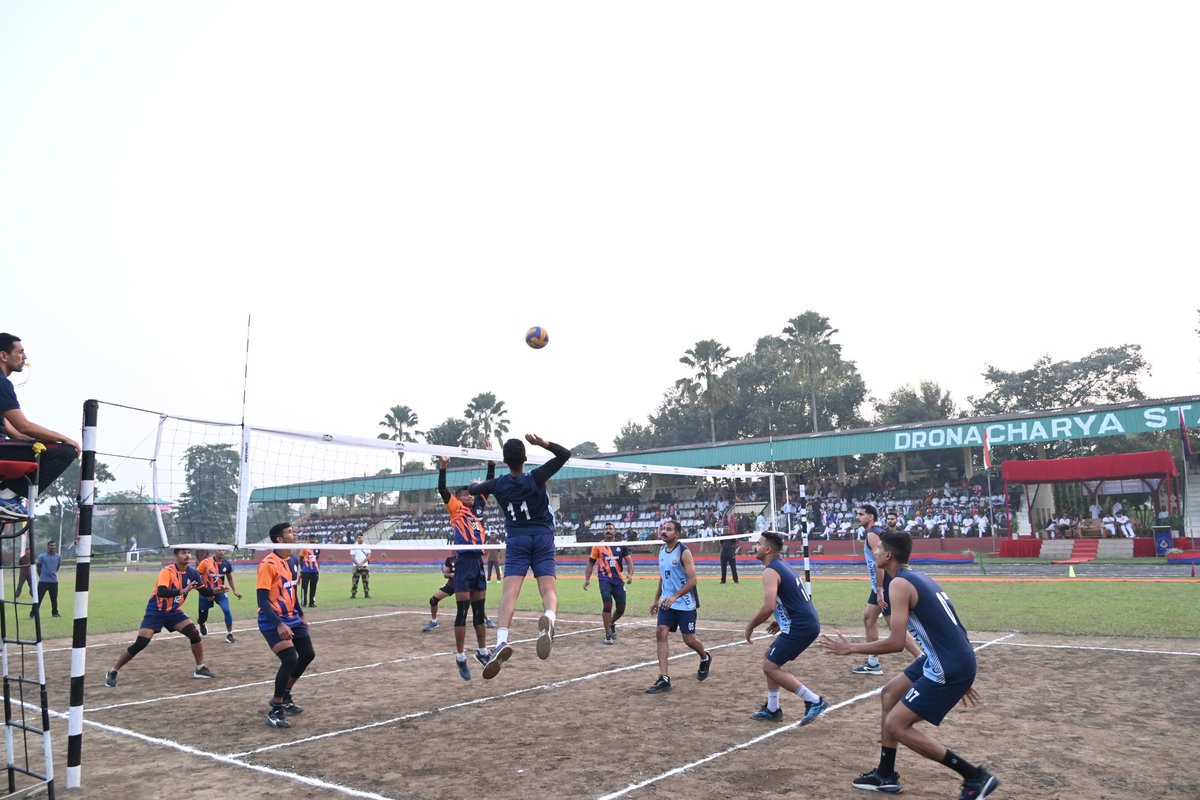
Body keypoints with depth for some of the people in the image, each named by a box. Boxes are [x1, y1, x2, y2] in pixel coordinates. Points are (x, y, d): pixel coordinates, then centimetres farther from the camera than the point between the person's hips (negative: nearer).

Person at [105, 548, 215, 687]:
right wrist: (182, 591, -49)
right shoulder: (167, 571, -22)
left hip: (174, 611, 5)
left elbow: (204, 591, 5)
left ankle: (200, 668, 3)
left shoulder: (191, 572, -4)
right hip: (155, 612, -5)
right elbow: (161, 592, -38)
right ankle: (112, 672, 8)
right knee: (140, 644, -12)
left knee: (194, 634, -11)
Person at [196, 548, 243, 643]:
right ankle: (202, 624, 49)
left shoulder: (227, 564, -7)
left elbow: (230, 578, 9)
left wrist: (235, 591, 1)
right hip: (206, 593, -2)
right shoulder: (206, 562, -17)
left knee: (227, 610, -18)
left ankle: (229, 634, -4)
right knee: (202, 617, 9)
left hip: (220, 592, 2)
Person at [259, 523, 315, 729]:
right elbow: (262, 599, -22)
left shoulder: (293, 561, 7)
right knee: (290, 660, -18)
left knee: (308, 655, 11)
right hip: (273, 622, -9)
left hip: (292, 619, 9)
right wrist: (279, 624, -29)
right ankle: (274, 711, -2)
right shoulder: (268, 564, -18)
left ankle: (284, 696, 31)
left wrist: (301, 614, 19)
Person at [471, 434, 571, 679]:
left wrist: (476, 484, 44)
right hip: (543, 538, -1)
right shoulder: (535, 478, -6)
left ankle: (502, 641, -34)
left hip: (517, 540, 1)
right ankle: (549, 618, -42)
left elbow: (472, 489, 22)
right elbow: (565, 454, -4)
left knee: (510, 592, -13)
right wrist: (542, 443, -10)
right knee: (548, 590, -8)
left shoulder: (498, 484, 1)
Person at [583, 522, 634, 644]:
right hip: (604, 579, -2)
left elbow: (629, 561, 5)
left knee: (621, 608, 6)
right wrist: (587, 579, 5)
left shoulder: (621, 545, 5)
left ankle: (611, 624, 37)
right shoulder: (598, 546, 4)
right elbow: (591, 562, 11)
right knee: (607, 605, -13)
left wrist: (630, 574, -13)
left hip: (619, 579, 2)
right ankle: (607, 634, 0)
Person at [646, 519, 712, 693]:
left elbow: (692, 580, -20)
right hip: (667, 603, 6)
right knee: (660, 633, -8)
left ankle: (705, 658, 37)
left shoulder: (684, 552, -16)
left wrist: (674, 597, -27)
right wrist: (656, 599, 17)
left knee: (689, 639, 2)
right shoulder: (662, 550, 6)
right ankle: (663, 679, -6)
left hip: (685, 604, -6)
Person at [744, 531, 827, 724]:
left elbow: (769, 607, -27)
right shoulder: (783, 565, 16)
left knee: (770, 667, -3)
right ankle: (772, 709, 24)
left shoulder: (771, 571, -15)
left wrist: (750, 626, -12)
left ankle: (814, 701, -3)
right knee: (769, 658, 19)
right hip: (808, 623, 10)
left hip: (799, 628, -10)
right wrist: (781, 621, 23)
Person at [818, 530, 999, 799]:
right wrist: (962, 679, 27)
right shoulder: (919, 578, 15)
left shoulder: (899, 584, -14)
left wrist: (850, 648, -8)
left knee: (896, 725, -3)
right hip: (953, 660, 10)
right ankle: (886, 775, 28)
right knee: (890, 694, 21)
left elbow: (896, 643, -20)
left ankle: (976, 777, 4)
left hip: (950, 667, -10)